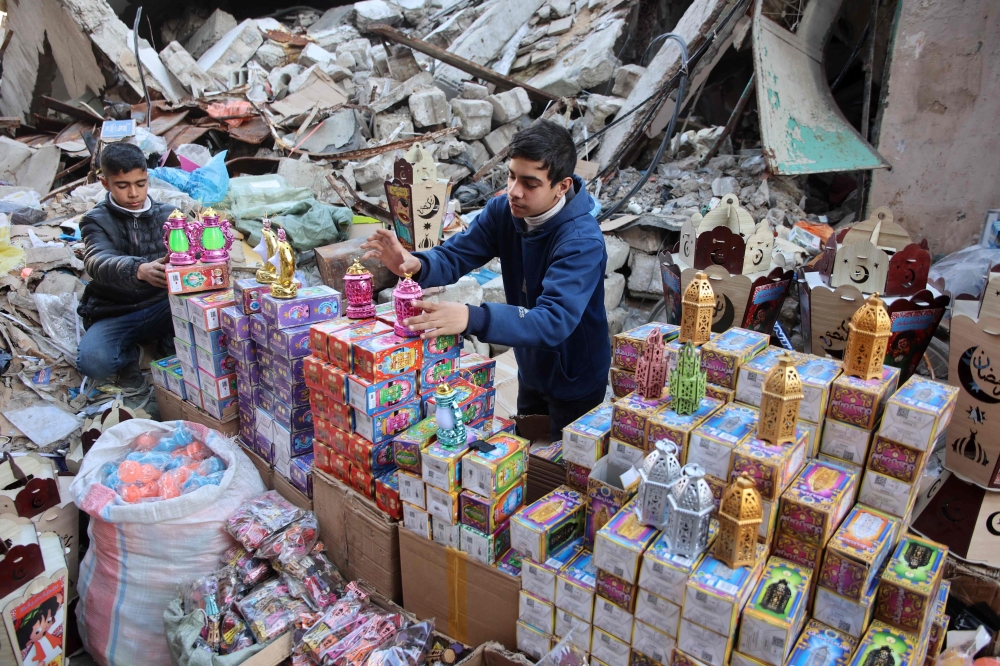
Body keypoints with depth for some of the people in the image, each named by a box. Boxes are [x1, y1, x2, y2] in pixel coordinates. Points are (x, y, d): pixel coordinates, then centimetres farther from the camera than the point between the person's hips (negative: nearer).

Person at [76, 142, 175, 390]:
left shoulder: (167, 214, 6)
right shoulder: (97, 221, -3)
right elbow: (98, 262, -24)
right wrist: (139, 270, -48)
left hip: (163, 305, 1)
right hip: (113, 314, -1)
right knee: (92, 361, -31)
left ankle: (170, 343, 2)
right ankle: (130, 354, 5)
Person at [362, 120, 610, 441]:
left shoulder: (582, 240, -33)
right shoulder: (503, 210, -13)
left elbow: (554, 321, -44)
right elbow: (454, 255, -16)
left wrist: (472, 319, -58)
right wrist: (416, 265, -40)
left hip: (575, 381, -6)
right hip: (531, 371, 6)